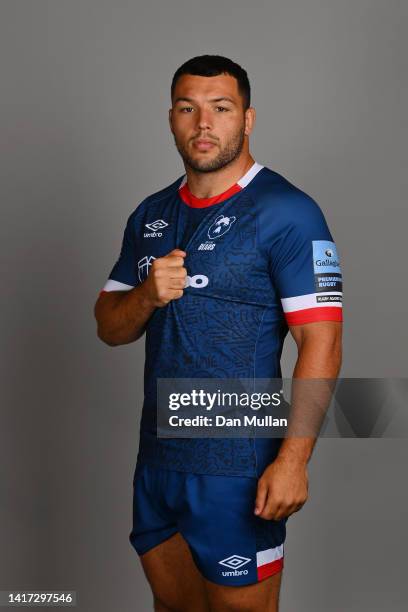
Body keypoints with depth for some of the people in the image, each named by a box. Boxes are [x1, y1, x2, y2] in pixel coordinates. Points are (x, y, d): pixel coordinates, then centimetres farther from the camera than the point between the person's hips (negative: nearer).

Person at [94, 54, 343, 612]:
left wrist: (293, 460, -22)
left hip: (239, 470, -6)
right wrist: (147, 295, -11)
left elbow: (321, 342, -16)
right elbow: (110, 327, 12)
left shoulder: (286, 212, -11)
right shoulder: (152, 214, 10)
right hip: (157, 457, 7)